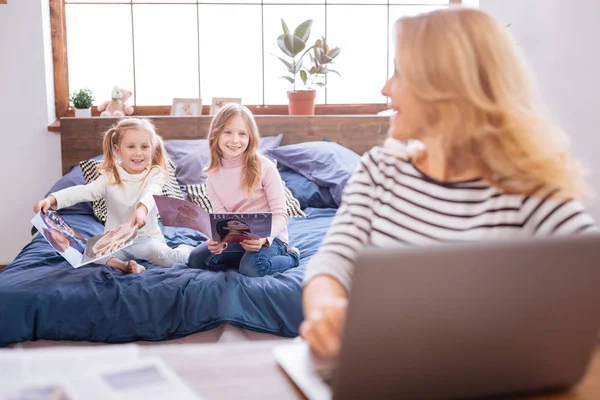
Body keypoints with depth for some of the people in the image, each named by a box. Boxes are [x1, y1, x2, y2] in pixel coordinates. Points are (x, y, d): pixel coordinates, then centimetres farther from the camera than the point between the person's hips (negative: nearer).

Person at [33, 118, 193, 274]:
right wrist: (51, 199, -34)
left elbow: (151, 194, -30)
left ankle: (184, 251, -5)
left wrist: (142, 209, -55)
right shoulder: (110, 177, -2)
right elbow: (83, 191, -15)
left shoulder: (154, 174, -8)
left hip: (146, 237, -2)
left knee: (156, 251, -32)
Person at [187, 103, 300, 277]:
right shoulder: (213, 176, 1)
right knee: (196, 259, -10)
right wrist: (219, 240, -27)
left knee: (253, 266, -33)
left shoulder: (264, 167, -14)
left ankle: (291, 257, -3)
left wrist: (264, 237, -34)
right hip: (236, 239, 5)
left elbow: (280, 215, -13)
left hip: (269, 237, -5)